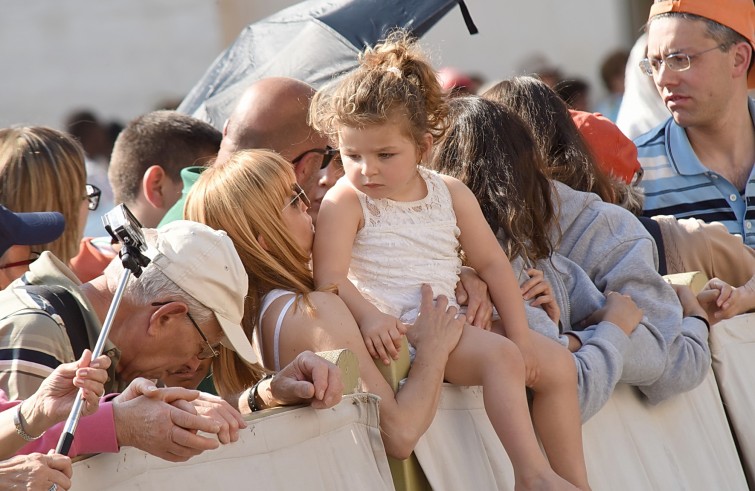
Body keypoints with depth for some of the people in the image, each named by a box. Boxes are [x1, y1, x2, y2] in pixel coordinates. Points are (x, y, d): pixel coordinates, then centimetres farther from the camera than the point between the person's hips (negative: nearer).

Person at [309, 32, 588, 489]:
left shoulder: (451, 194, 10)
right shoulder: (346, 201, -5)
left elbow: (492, 263, 13)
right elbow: (330, 275, -16)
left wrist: (518, 332, 3)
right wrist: (369, 317, -34)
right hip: (395, 329, -7)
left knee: (557, 362, 2)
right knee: (500, 357, -28)